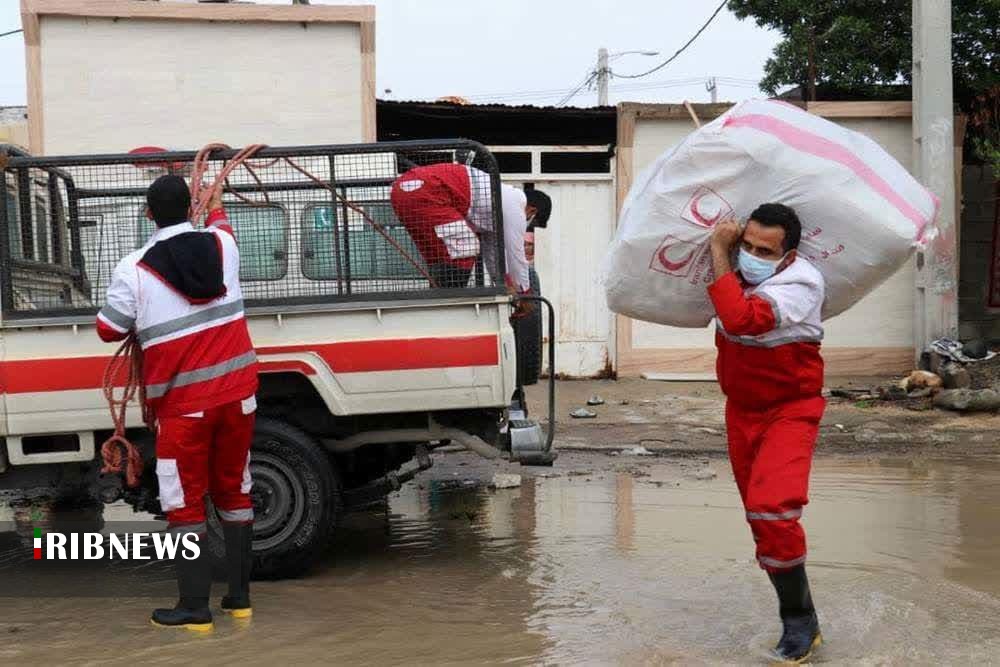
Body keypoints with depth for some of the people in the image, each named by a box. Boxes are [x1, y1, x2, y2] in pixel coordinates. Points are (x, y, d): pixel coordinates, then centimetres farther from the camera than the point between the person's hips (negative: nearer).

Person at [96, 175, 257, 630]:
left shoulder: (134, 269, -10)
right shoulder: (221, 243, 1)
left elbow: (108, 330, 0)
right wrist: (216, 202, 48)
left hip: (183, 404, -4)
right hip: (237, 393, 4)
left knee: (185, 502, 5)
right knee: (233, 491, 15)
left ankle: (194, 608, 6)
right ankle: (239, 597, 21)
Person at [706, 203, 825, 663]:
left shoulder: (801, 284, -25)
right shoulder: (738, 273, -3)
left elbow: (740, 319, -40)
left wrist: (718, 254, -31)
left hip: (789, 410, -7)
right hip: (741, 409, 7)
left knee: (771, 510, -23)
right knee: (759, 515, 12)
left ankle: (799, 620, -7)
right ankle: (796, 611, 27)